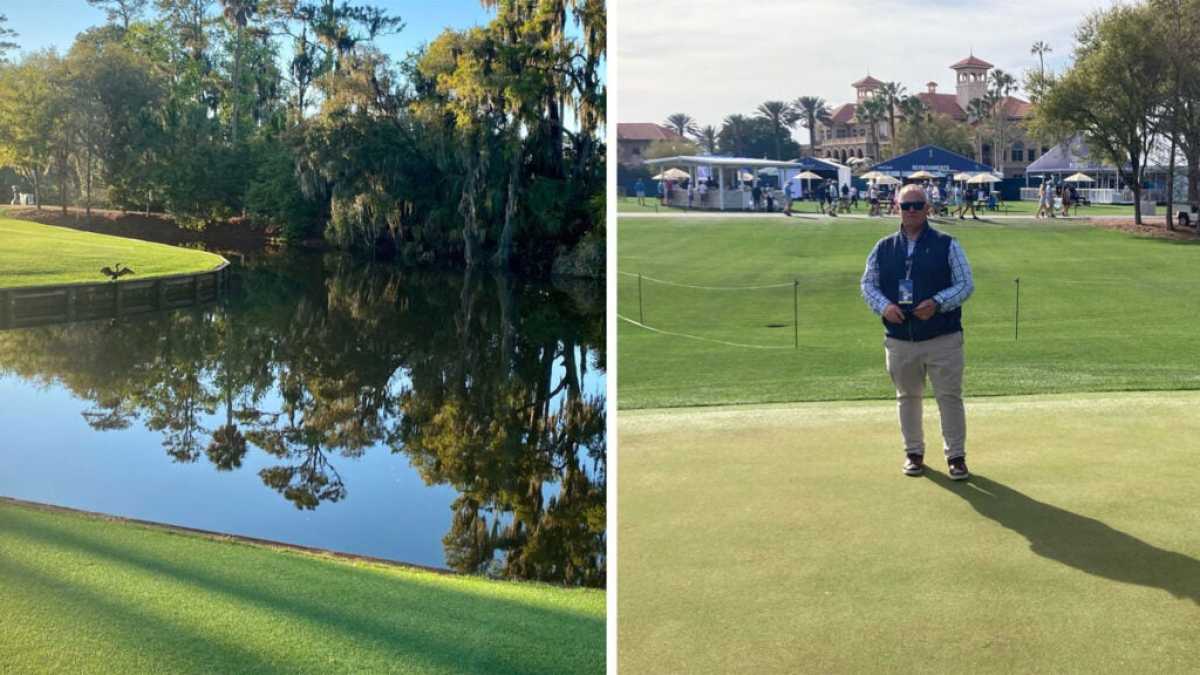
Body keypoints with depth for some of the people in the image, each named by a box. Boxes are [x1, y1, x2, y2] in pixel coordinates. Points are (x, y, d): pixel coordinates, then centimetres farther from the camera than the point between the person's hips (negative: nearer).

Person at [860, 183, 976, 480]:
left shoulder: (947, 245, -1)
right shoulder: (883, 248, 6)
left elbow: (966, 284, -2)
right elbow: (867, 283, 10)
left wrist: (937, 303, -18)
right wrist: (883, 306, -10)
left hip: (943, 339, -2)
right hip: (899, 341, 3)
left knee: (950, 396, 1)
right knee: (907, 397, 13)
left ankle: (956, 455, 13)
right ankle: (913, 452, 27)